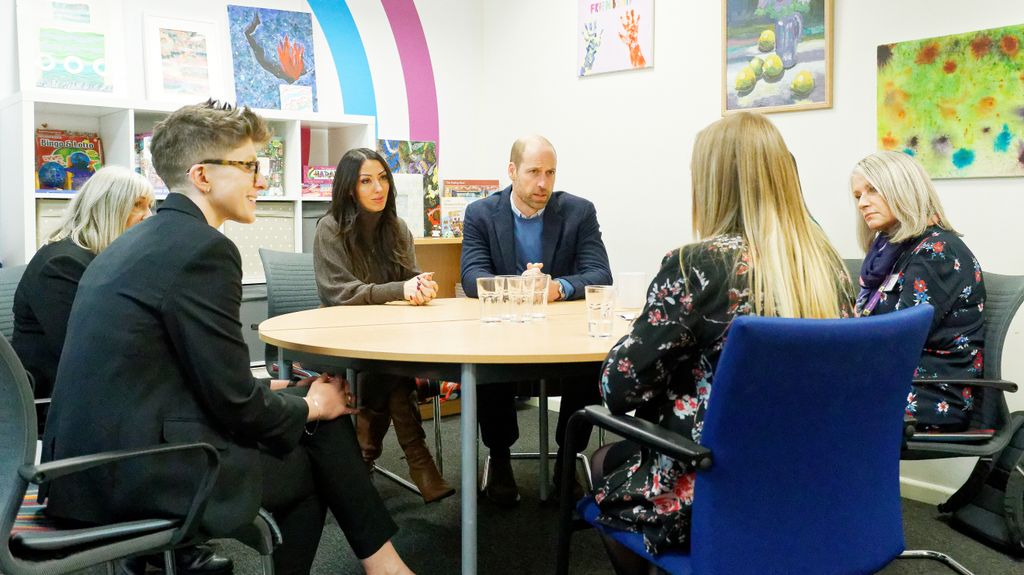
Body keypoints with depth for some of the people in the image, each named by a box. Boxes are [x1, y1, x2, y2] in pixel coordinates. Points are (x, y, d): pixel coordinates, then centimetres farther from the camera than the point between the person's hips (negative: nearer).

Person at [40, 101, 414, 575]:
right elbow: (235, 404, -15)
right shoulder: (203, 248, -16)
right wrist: (310, 405, 2)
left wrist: (285, 392, 12)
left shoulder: (140, 240, 13)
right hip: (138, 477, -9)